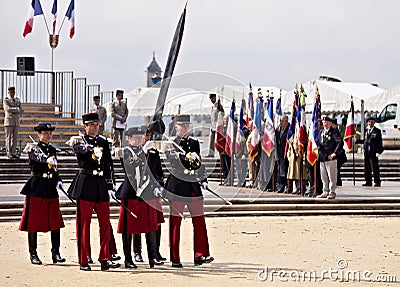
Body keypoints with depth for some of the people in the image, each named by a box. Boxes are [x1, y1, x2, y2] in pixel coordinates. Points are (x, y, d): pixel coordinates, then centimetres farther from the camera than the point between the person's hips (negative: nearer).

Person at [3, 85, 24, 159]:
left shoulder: (17, 100, 13)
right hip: (8, 122, -5)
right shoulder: (5, 100, -2)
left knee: (15, 138, 3)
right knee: (8, 138, -4)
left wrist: (13, 111, -10)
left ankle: (13, 153, 6)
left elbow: (21, 111, 6)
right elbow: (7, 109, -19)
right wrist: (17, 109, -17)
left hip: (16, 122, 5)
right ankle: (9, 153, -2)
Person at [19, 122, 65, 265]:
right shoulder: (33, 148, -3)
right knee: (34, 221, -1)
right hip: (36, 189, -5)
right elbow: (36, 159, -25)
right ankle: (33, 254, 7)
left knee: (56, 221, -1)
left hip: (51, 189, 5)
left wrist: (58, 181, 0)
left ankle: (56, 253, 4)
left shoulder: (52, 149, 14)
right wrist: (48, 160, -45)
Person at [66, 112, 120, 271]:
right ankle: (83, 261, 3)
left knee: (105, 223, 0)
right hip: (85, 185, -5)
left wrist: (110, 186, 10)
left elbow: (109, 166, 16)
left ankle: (105, 259, 2)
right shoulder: (79, 141, -1)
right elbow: (82, 148, -26)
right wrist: (94, 149, -46)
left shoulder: (104, 142, 14)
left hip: (101, 185, 5)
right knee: (83, 224, -2)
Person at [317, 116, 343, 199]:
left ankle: (332, 192, 3)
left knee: (332, 177, -2)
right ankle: (325, 192, 19)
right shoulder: (321, 132, 14)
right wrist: (319, 152, 11)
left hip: (331, 158, -6)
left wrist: (334, 153, -16)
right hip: (322, 158, 6)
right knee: (324, 177, 11)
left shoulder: (334, 132, -5)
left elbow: (340, 143, -13)